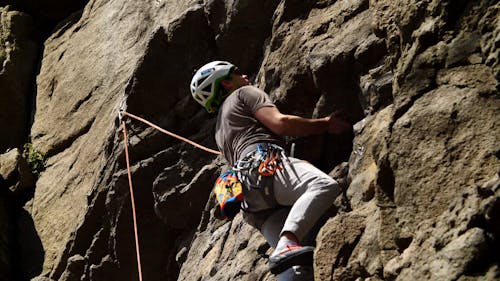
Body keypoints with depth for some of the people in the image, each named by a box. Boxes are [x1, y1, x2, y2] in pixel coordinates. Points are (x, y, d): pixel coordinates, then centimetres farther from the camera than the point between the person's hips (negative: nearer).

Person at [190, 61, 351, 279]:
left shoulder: (220, 130, 43)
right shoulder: (244, 93, 21)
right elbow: (280, 122, 3)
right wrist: (326, 124, 12)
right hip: (265, 163, -7)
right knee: (325, 186, -31)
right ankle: (287, 244, -52)